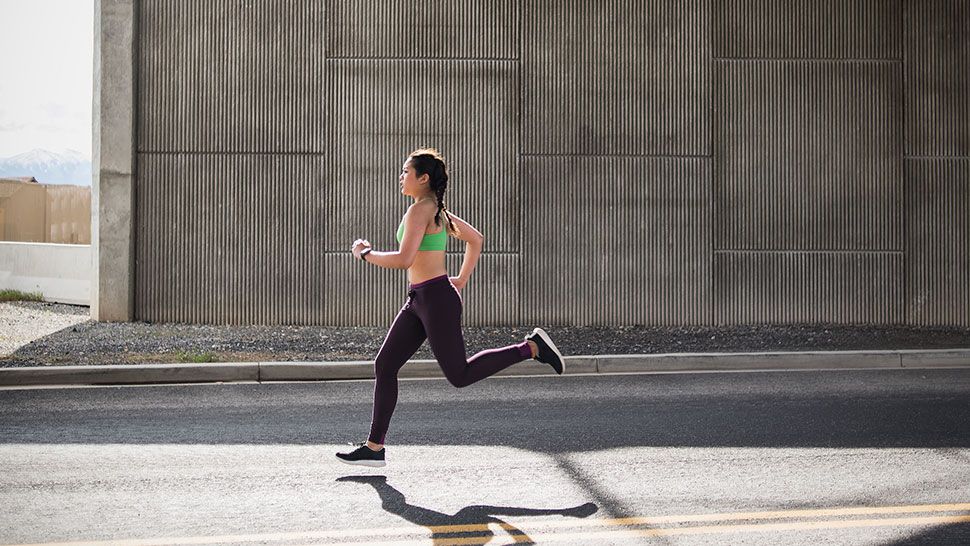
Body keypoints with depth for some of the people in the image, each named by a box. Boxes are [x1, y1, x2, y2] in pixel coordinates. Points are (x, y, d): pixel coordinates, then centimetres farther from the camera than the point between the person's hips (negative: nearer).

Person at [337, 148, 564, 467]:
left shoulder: (420, 210, -14)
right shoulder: (437, 211, 14)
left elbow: (403, 260, -23)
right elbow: (476, 239, 24)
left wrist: (365, 254, -9)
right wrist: (461, 280, 22)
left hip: (436, 299, -10)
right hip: (419, 301, 10)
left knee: (460, 375, -2)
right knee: (384, 366, 6)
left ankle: (532, 347, 4)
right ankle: (374, 448, 9)